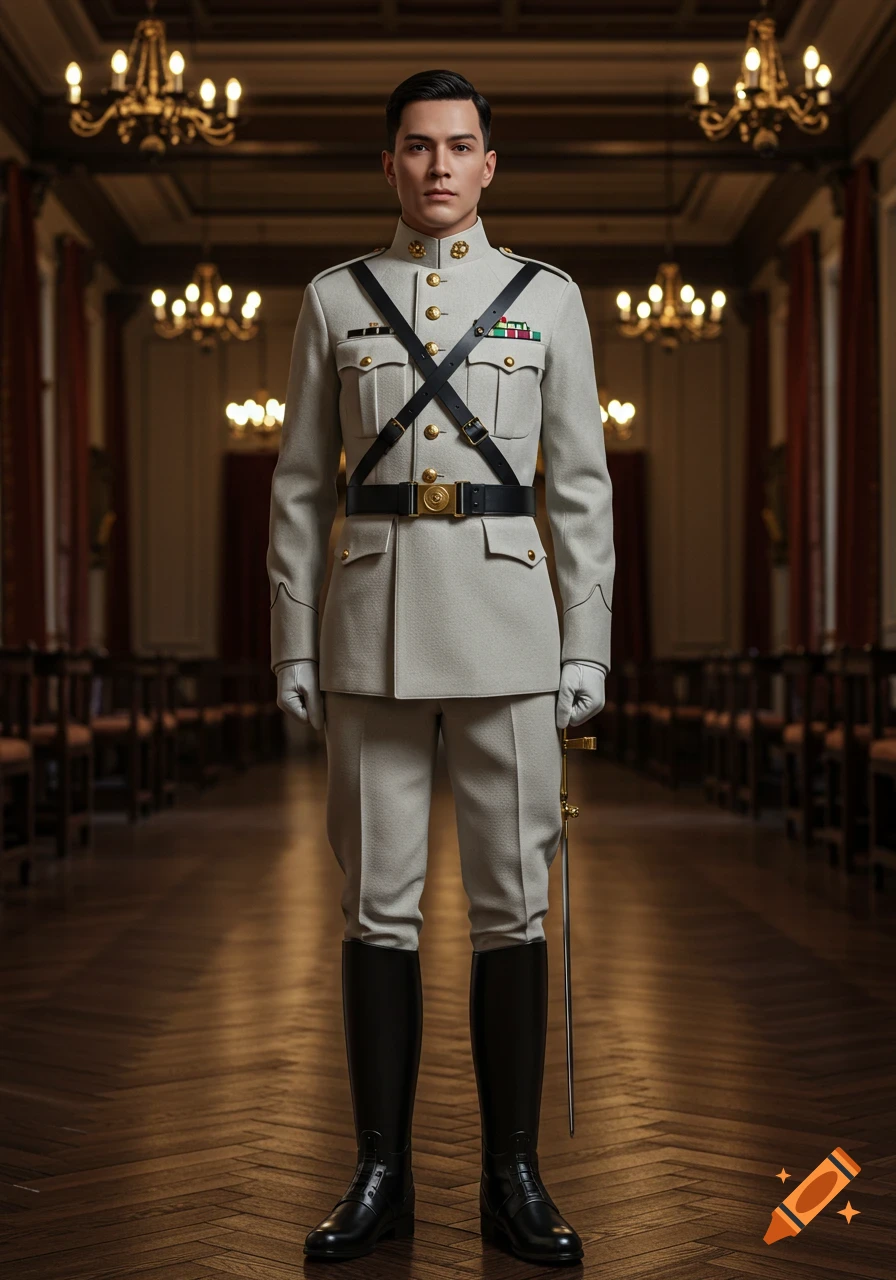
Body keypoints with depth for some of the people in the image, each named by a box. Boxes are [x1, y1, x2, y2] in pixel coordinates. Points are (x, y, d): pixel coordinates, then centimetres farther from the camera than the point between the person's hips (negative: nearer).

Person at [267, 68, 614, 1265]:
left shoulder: (548, 298, 7)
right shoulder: (335, 298, 9)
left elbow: (581, 484, 6)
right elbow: (300, 484, 8)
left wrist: (589, 645, -1)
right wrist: (293, 642, 3)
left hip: (506, 625, 0)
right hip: (373, 627, 1)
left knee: (511, 900, 1)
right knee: (379, 901, 3)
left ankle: (513, 1177, 11)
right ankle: (382, 1174, 13)